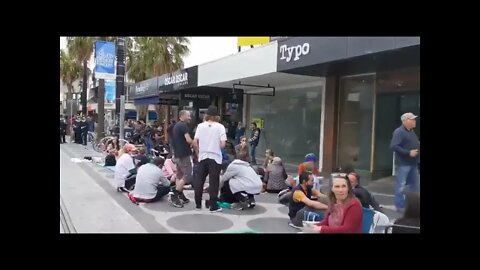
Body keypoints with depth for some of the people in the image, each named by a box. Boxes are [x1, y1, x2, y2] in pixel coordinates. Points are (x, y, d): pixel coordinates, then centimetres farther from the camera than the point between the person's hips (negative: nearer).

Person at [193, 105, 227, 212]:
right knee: (213, 182, 3)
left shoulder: (200, 126, 1)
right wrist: (217, 148, 9)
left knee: (199, 181, 11)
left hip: (202, 157, 3)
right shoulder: (220, 127, -5)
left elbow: (195, 142, -2)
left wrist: (198, 152, 13)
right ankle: (213, 206, 6)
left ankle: (198, 204, 19)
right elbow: (222, 144, -12)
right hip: (215, 157, -2)